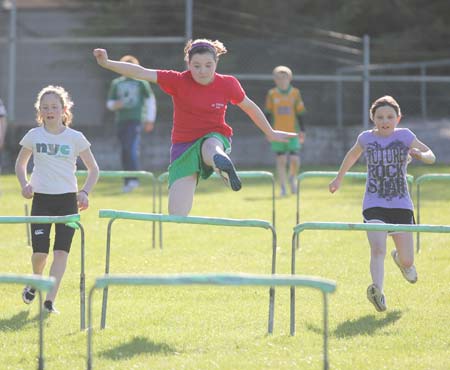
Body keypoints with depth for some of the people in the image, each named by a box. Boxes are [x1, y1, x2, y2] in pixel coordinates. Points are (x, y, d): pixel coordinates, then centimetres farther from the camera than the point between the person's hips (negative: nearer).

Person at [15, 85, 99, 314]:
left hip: (67, 200, -1)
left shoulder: (75, 138, 0)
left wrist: (84, 192, -7)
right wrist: (24, 184, -2)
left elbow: (93, 169, 8)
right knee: (39, 251, -4)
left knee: (61, 250, -9)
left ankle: (50, 300, -8)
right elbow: (20, 164, 17)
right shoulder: (34, 136, 3)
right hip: (41, 199, 1)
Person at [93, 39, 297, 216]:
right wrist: (107, 64, -30)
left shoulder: (227, 84, -5)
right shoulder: (177, 81, -9)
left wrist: (270, 133, 24)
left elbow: (250, 107, 12)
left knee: (210, 148, -43)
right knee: (176, 214, -11)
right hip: (183, 145, 2)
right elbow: (141, 73, -18)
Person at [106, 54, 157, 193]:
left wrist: (150, 120, 6)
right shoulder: (116, 83, 15)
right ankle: (128, 181, 10)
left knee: (131, 148, -19)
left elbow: (150, 100, 11)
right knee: (124, 150, 4)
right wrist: (114, 105, -7)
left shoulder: (141, 82, 6)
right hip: (121, 120, 4)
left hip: (135, 119, -4)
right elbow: (109, 103, 18)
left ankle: (133, 178, -25)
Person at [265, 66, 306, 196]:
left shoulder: (295, 93, 3)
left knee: (295, 160, -8)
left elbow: (300, 113, 7)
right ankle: (282, 187, 7)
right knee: (281, 160, -2)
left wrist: (302, 131, 4)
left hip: (293, 132, 0)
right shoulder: (272, 94, 2)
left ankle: (292, 178, 22)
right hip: (278, 133, 0)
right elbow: (268, 113, 7)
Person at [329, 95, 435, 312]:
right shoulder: (366, 138, 4)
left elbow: (431, 157, 7)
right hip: (374, 205, -1)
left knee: (407, 261, 6)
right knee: (378, 249, -24)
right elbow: (353, 155, 26)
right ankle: (377, 290, -39)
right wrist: (339, 178, 36)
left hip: (401, 205, 1)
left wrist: (420, 155, -17)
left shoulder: (404, 136, 0)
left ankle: (400, 259, 42)